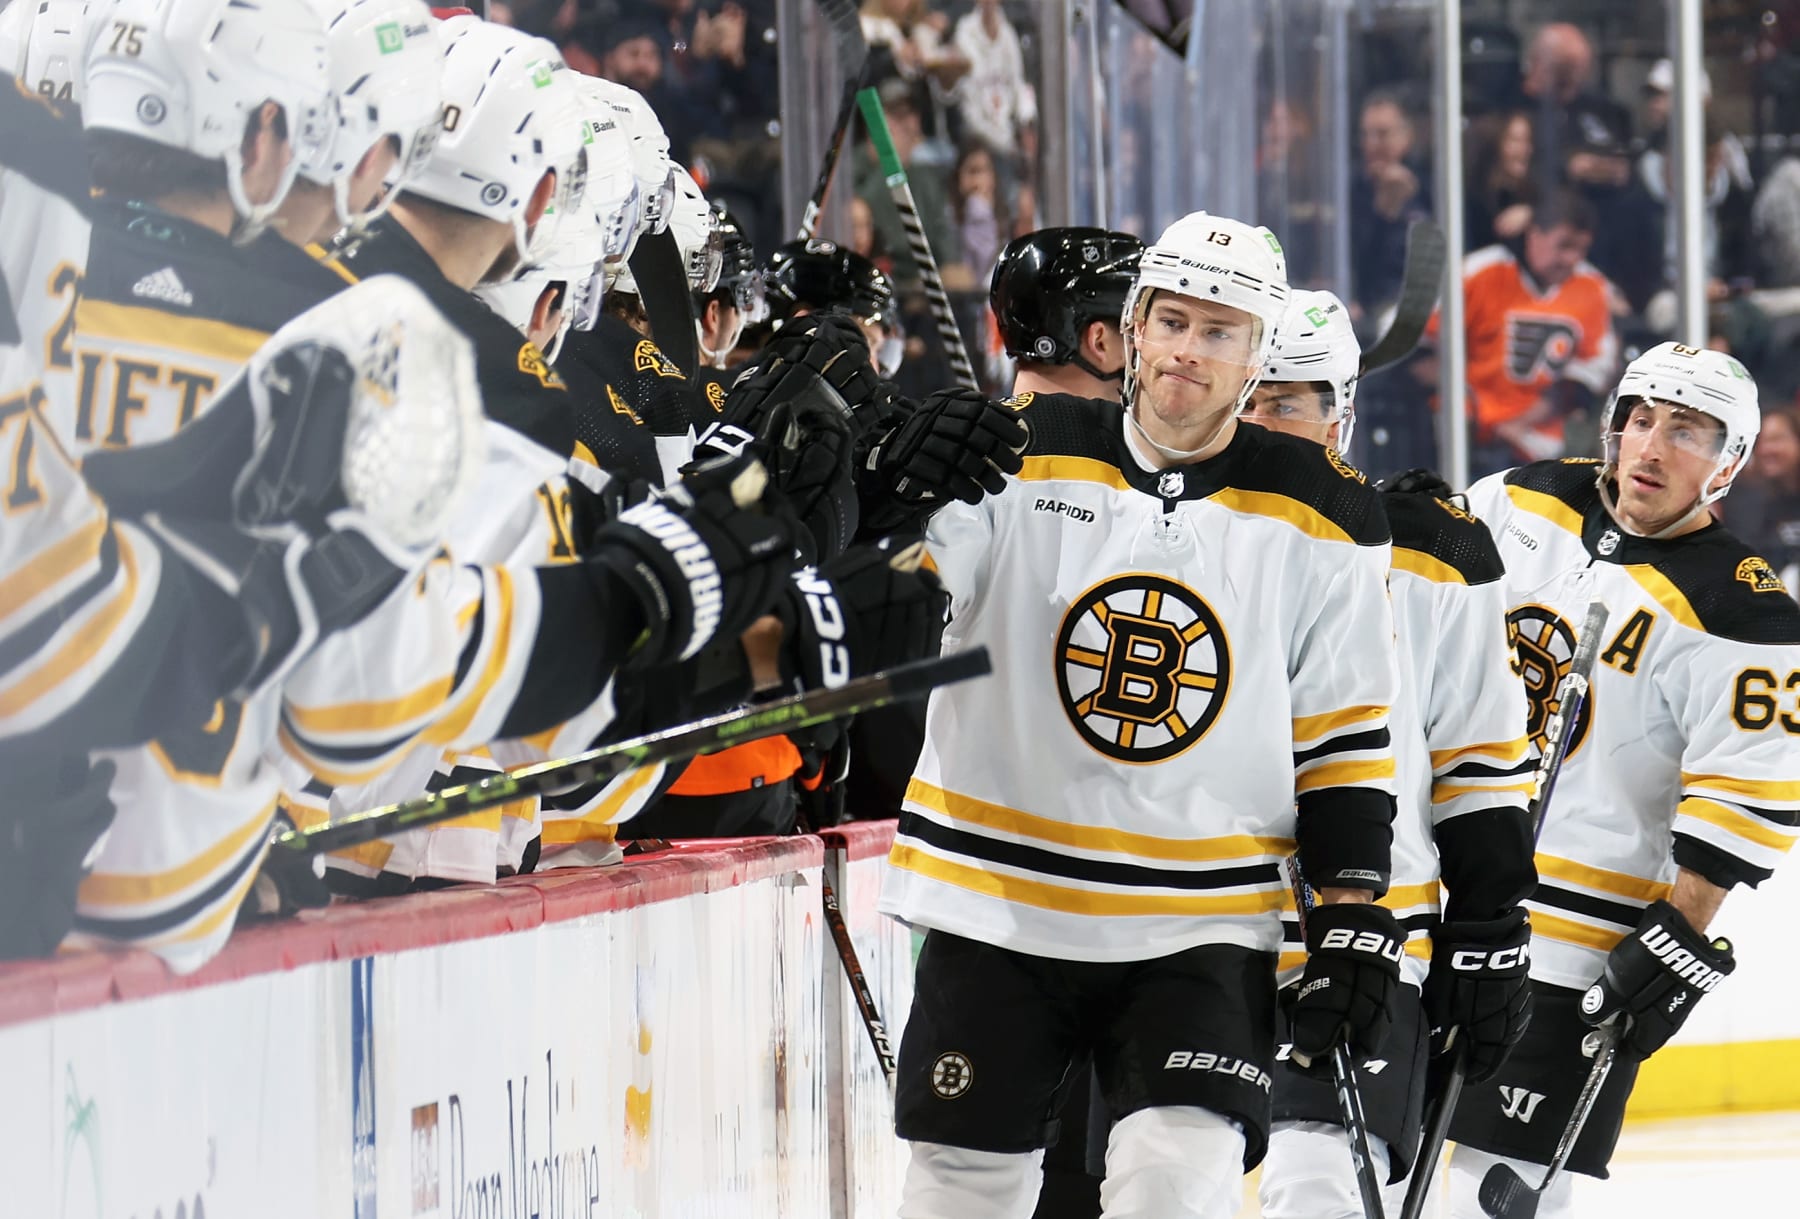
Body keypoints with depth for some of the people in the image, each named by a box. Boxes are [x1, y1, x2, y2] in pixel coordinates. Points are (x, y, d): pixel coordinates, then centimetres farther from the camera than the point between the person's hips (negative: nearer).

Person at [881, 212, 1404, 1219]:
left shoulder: (1316, 518, 1)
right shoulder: (1023, 459, -2)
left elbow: (1345, 736, 5)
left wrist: (1354, 912, -1)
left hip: (1202, 931, 0)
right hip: (1001, 909, 0)